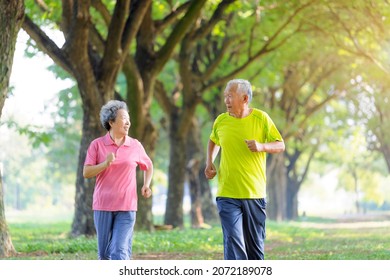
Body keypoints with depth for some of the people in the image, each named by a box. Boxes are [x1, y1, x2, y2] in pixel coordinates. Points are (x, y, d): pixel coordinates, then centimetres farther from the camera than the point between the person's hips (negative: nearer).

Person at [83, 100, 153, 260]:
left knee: (120, 251, -12)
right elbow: (86, 173, -3)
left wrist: (146, 185, 4)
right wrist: (105, 164, -18)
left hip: (126, 207, 0)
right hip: (103, 206, 1)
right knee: (104, 253, 8)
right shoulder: (97, 145, 1)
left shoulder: (135, 146, 5)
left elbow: (148, 166, 21)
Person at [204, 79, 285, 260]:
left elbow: (280, 145, 3)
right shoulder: (221, 121, 3)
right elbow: (213, 141, 23)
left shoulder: (261, 118, -2)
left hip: (255, 193, 0)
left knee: (255, 244, 11)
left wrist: (262, 146, -17)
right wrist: (209, 162, 6)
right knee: (233, 242, -11)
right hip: (227, 195, 0)